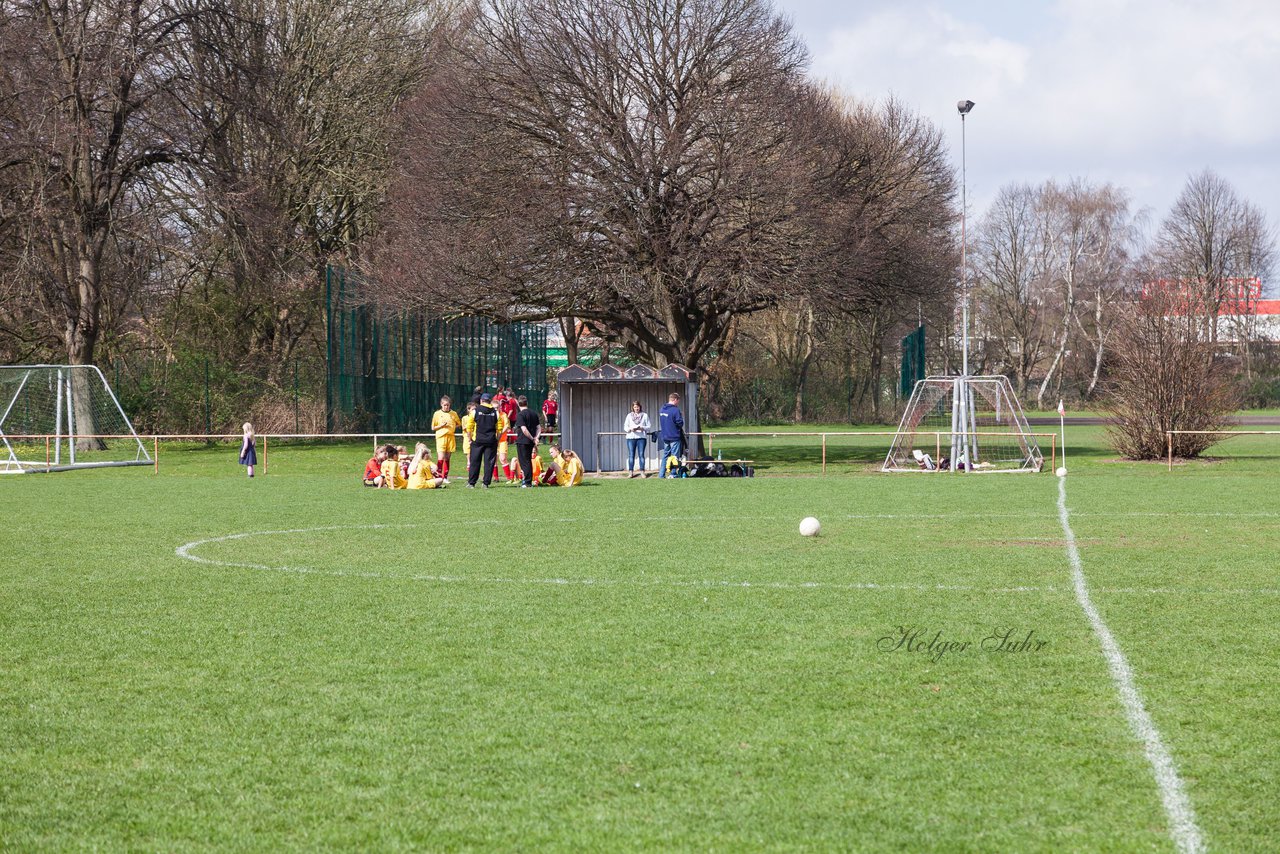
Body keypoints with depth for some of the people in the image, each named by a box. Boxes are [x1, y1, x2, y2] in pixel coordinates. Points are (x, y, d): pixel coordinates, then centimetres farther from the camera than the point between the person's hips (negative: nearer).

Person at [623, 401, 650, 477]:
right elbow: (625, 427, 9)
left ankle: (642, 472, -1)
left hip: (641, 437, -1)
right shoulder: (629, 415, 12)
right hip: (631, 437, 1)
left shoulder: (645, 415, 8)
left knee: (641, 455, -4)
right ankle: (631, 472, -1)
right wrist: (630, 429, -12)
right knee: (631, 455, -2)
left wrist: (641, 428, -12)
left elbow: (649, 426, 5)